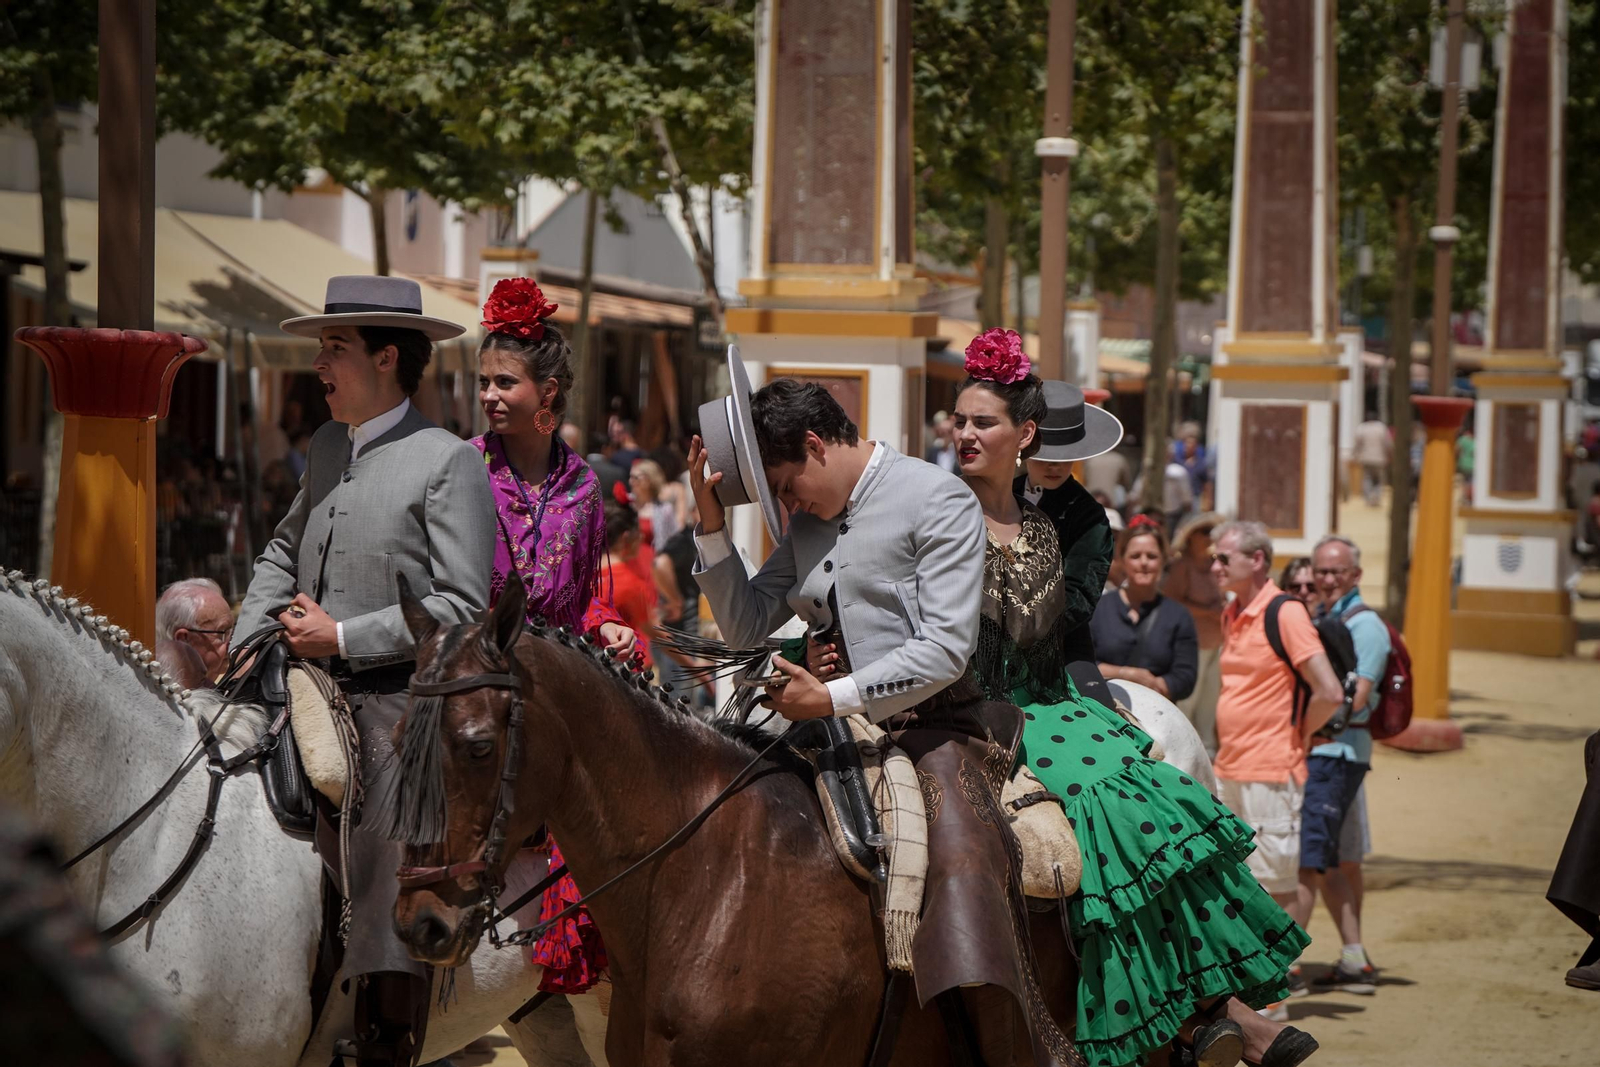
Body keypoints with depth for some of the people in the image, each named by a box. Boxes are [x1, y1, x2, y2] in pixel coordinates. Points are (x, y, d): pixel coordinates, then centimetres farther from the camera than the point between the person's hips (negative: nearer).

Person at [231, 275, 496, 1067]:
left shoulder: (448, 462, -9)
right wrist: (251, 637, 9)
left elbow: (462, 607, -15)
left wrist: (342, 637, -15)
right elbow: (282, 553, 27)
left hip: (396, 711, -7)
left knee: (387, 900, -3)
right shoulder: (326, 447, 13)